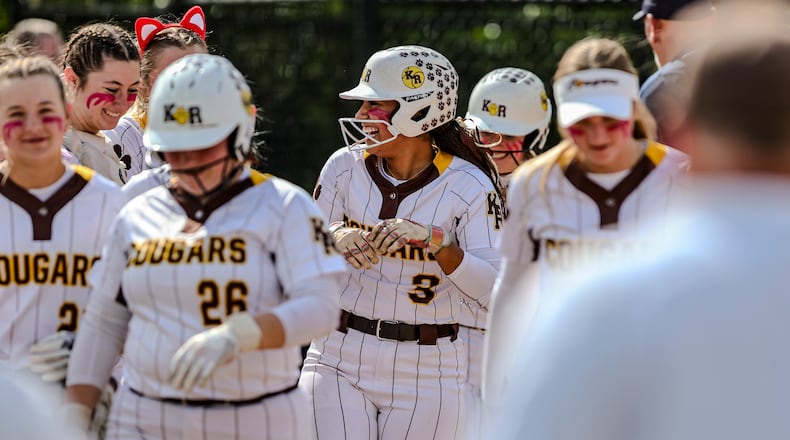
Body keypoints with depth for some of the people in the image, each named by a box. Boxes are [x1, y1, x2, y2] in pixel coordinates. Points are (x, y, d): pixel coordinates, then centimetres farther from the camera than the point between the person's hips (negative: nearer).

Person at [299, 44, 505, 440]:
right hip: (339, 362, 2)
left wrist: (433, 239, -26)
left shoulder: (468, 187, -7)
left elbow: (490, 290, -14)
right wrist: (336, 239, -17)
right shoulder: (345, 167, 1)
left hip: (426, 374, -2)